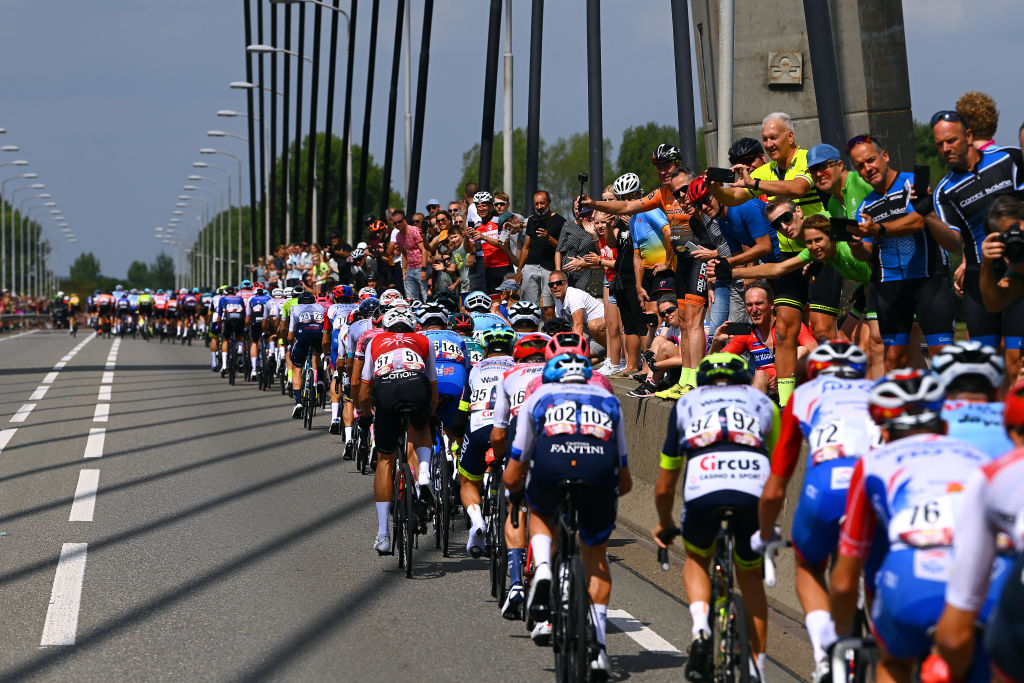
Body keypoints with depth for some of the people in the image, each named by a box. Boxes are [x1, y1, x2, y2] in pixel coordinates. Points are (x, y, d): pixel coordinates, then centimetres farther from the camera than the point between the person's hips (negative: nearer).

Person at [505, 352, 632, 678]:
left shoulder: (539, 396, 31)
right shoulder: (609, 400, 35)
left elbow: (512, 477, 31)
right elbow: (625, 482, 37)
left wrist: (516, 491, 53)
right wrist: (608, 492, 59)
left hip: (551, 464, -1)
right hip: (601, 469, 1)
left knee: (541, 514, 34)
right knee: (595, 555, 23)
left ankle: (543, 571, 6)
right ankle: (598, 644, 12)